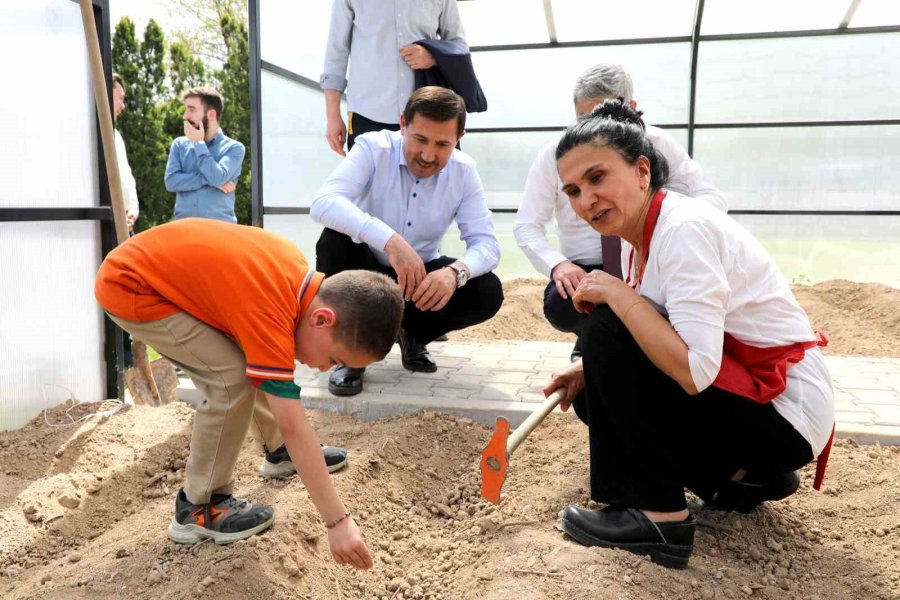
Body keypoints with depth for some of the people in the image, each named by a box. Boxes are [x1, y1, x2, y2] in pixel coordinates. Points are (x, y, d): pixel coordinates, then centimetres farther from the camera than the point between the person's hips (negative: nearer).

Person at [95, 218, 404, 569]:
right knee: (233, 378, -20)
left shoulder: (296, 269, -9)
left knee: (255, 366, 12)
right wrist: (338, 522, -27)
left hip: (160, 268, 9)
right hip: (129, 287, -9)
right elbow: (293, 428, -31)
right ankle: (198, 510, -5)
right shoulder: (269, 315, -33)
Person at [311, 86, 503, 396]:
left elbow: (486, 243, -16)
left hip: (421, 278, 3)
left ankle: (414, 335, 8)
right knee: (335, 239, -33)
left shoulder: (464, 171, -10)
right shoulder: (373, 148, -19)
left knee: (487, 293, -22)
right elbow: (323, 204, -36)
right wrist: (390, 240, -50)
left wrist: (455, 272, -39)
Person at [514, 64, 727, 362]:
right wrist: (557, 264, -29)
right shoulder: (555, 155, -7)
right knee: (561, 306, -34)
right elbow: (527, 226, -7)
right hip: (585, 272, -1)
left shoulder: (657, 144, -5)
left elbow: (713, 198, -7)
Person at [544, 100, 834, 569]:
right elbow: (664, 346, 12)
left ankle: (657, 514, -12)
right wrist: (592, 371, -4)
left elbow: (695, 370, -33)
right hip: (750, 399, 9)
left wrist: (616, 294, -24)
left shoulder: (683, 229, -24)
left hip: (787, 412, -9)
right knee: (591, 396, 8)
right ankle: (742, 474, 13)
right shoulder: (639, 238, 4)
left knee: (605, 331, -20)